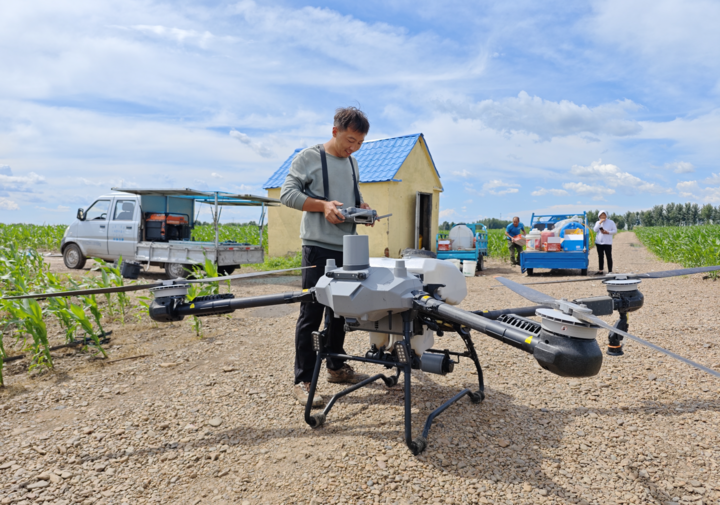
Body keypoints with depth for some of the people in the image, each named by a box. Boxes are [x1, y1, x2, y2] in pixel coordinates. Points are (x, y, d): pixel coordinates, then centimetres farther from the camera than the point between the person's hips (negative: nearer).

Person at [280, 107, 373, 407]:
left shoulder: (352, 163, 17)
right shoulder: (309, 157, -3)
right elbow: (287, 193, -8)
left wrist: (363, 208, 5)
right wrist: (323, 205, -19)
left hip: (347, 248, 7)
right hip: (319, 247, -7)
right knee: (311, 312, -7)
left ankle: (336, 367, 29)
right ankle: (302, 381, 1)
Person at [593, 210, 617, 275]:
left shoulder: (611, 222, 3)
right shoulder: (598, 222, 12)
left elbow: (615, 230, 1)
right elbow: (595, 230, -3)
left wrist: (608, 232, -14)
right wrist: (600, 223, -11)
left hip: (607, 242, -4)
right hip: (599, 242, 4)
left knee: (609, 257, -6)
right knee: (600, 257, 10)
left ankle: (610, 271, -5)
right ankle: (600, 270, 17)